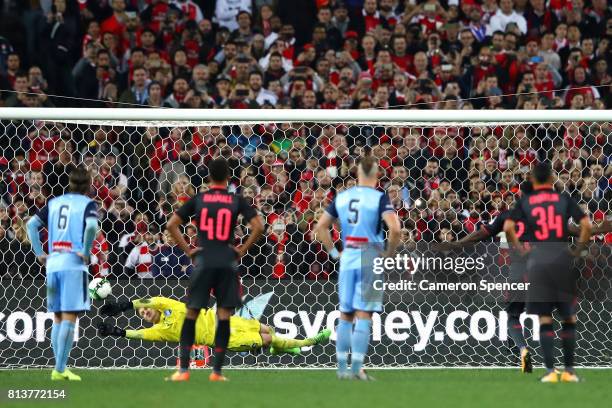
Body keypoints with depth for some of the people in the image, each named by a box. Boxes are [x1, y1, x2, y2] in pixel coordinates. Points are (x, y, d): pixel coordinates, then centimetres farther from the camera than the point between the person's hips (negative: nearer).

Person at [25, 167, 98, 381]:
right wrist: (86, 252, -10)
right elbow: (91, 226, -20)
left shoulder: (54, 202, 16)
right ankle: (60, 369, -11)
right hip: (74, 264, -5)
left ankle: (60, 367, 13)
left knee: (58, 318, 14)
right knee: (69, 318, -5)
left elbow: (31, 224, 12)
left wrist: (39, 253, 12)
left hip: (53, 264, 5)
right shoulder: (87, 204, 0)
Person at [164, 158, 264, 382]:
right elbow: (258, 226, -5)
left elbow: (171, 225, 1)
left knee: (191, 313, 7)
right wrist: (242, 250, 3)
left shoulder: (198, 199, 5)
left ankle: (183, 369, 3)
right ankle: (217, 370, 1)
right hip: (227, 261, 0)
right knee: (224, 315, 4)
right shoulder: (236, 201, 2)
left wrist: (187, 249, 5)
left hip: (203, 261, 0)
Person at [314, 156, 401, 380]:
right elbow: (395, 228, -21)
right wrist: (389, 254, -7)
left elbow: (320, 227, 10)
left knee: (345, 315, 13)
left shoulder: (342, 197, 7)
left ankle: (342, 367, 14)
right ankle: (357, 367, -4)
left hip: (347, 260, 4)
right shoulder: (379, 198, -8)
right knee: (363, 315, -2)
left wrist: (334, 252, 14)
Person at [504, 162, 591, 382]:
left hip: (537, 259, 0)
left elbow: (508, 227, -8)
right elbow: (586, 225, -4)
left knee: (545, 319, 3)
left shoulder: (525, 201, 5)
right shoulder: (564, 199, 5)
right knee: (569, 318, 9)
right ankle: (569, 370, 8)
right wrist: (579, 249, 7)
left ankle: (550, 371, -3)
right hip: (562, 258, 0)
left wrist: (518, 248, 5)